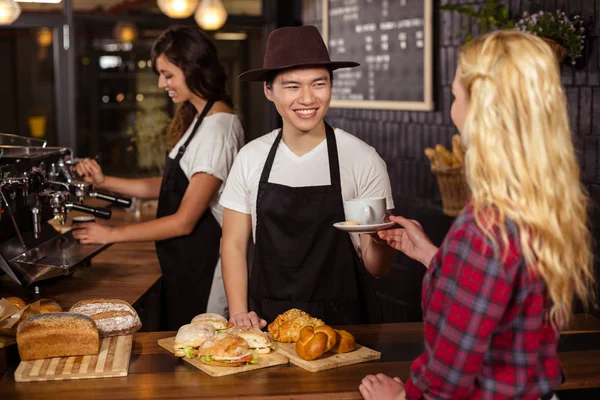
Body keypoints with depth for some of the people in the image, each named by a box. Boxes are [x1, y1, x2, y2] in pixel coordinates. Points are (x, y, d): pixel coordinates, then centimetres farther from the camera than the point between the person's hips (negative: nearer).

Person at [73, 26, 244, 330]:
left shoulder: (217, 128, -20)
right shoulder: (198, 119, 11)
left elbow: (184, 221, -20)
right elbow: (170, 185, 12)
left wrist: (111, 234, -13)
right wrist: (104, 182, 3)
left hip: (203, 268, -9)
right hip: (186, 262, 9)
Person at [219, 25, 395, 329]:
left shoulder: (365, 160, -5)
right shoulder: (250, 158, 3)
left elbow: (378, 268, -1)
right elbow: (234, 244, 9)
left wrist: (377, 238, -22)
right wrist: (239, 313, -4)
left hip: (342, 322, -2)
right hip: (266, 320, 2)